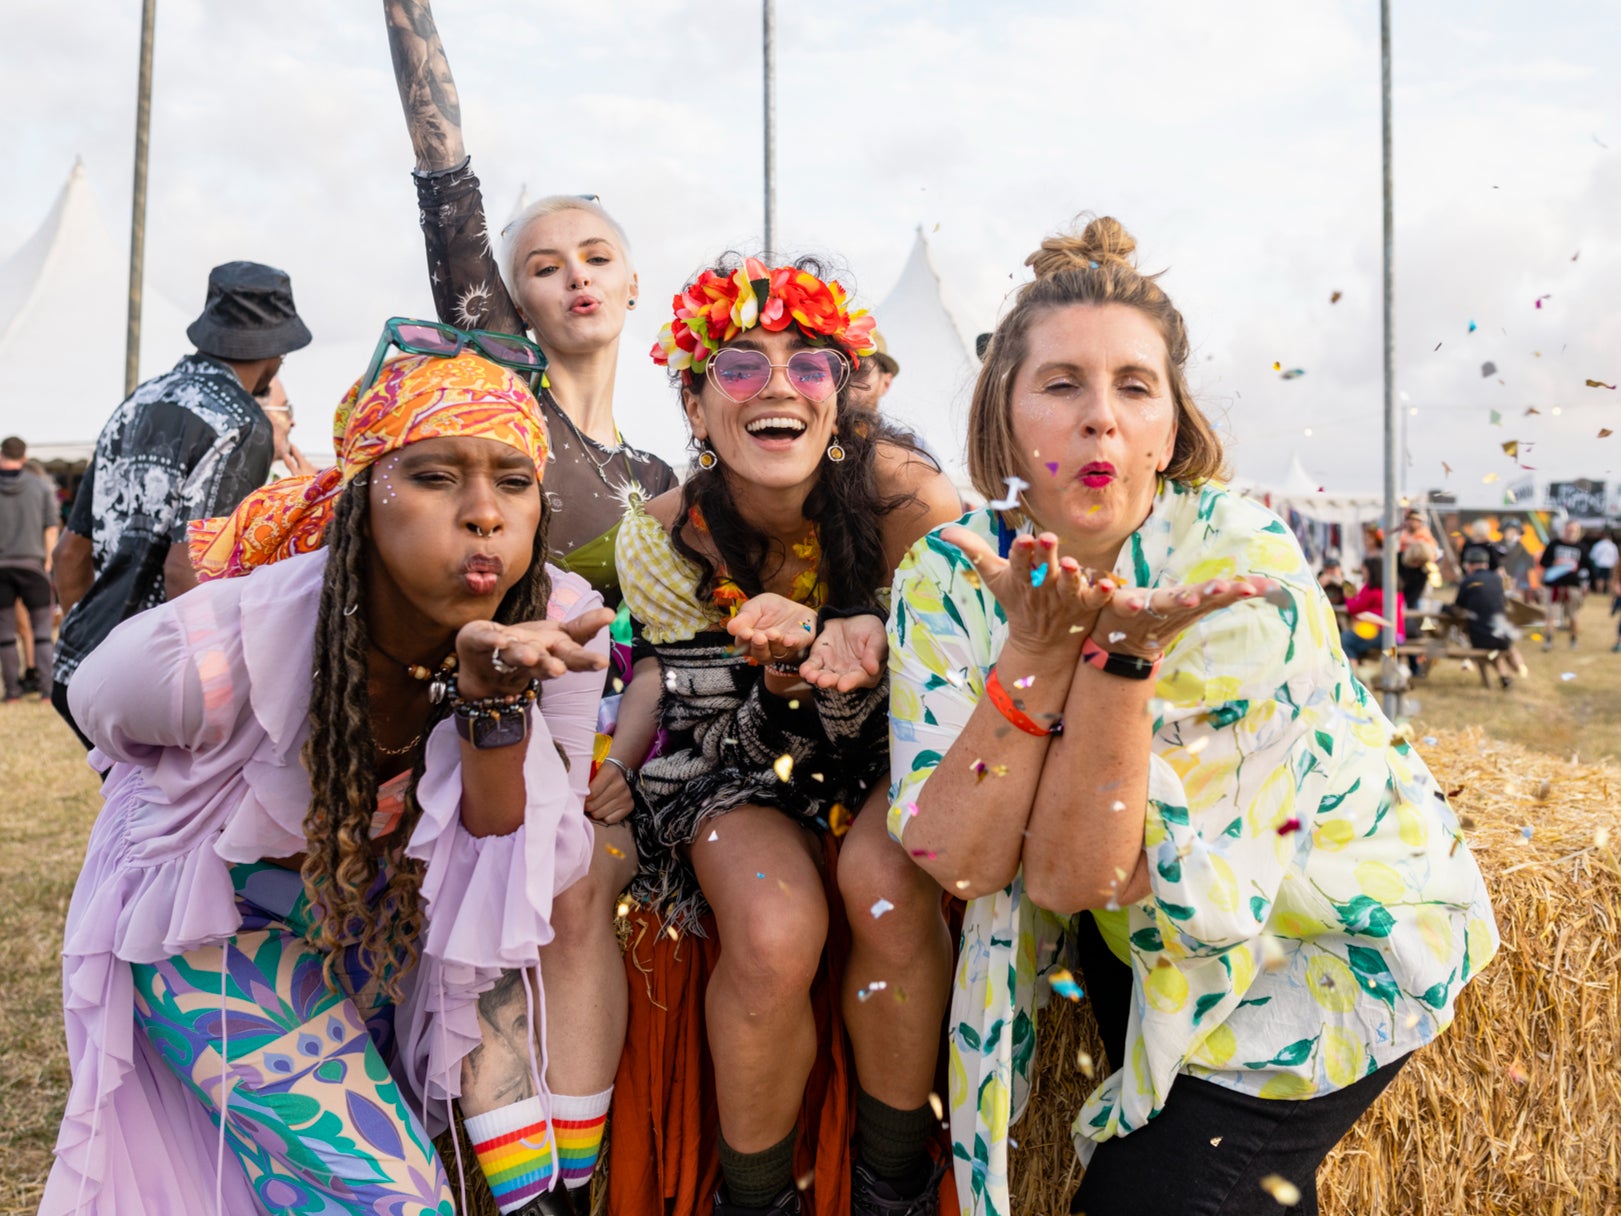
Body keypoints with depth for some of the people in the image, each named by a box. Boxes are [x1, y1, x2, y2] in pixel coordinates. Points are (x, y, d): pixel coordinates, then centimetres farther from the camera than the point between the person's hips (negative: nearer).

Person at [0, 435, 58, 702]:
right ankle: (46, 687, -1)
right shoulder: (41, 487, 1)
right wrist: (48, 566, 5)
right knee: (42, 628, 5)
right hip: (32, 564, 0)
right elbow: (51, 530, -1)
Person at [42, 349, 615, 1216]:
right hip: (213, 919, -3)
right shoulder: (225, 643, -32)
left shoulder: (558, 624, -25)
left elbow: (528, 878, -25)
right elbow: (98, 701, -8)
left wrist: (495, 698, -38)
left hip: (382, 909, 4)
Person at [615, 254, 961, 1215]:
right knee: (774, 933, -29)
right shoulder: (662, 542, -18)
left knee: (887, 883, -31)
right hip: (740, 767, 0)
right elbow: (728, 741, -12)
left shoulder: (899, 487, -22)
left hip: (894, 748, 1)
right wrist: (800, 672, -33)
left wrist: (868, 639, -35)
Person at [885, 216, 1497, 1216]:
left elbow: (1074, 877, -27)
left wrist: (1118, 653, -38)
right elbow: (961, 862, -25)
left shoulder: (1244, 563, -26)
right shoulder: (952, 573, -15)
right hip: (1168, 910, 5)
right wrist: (1038, 648, -34)